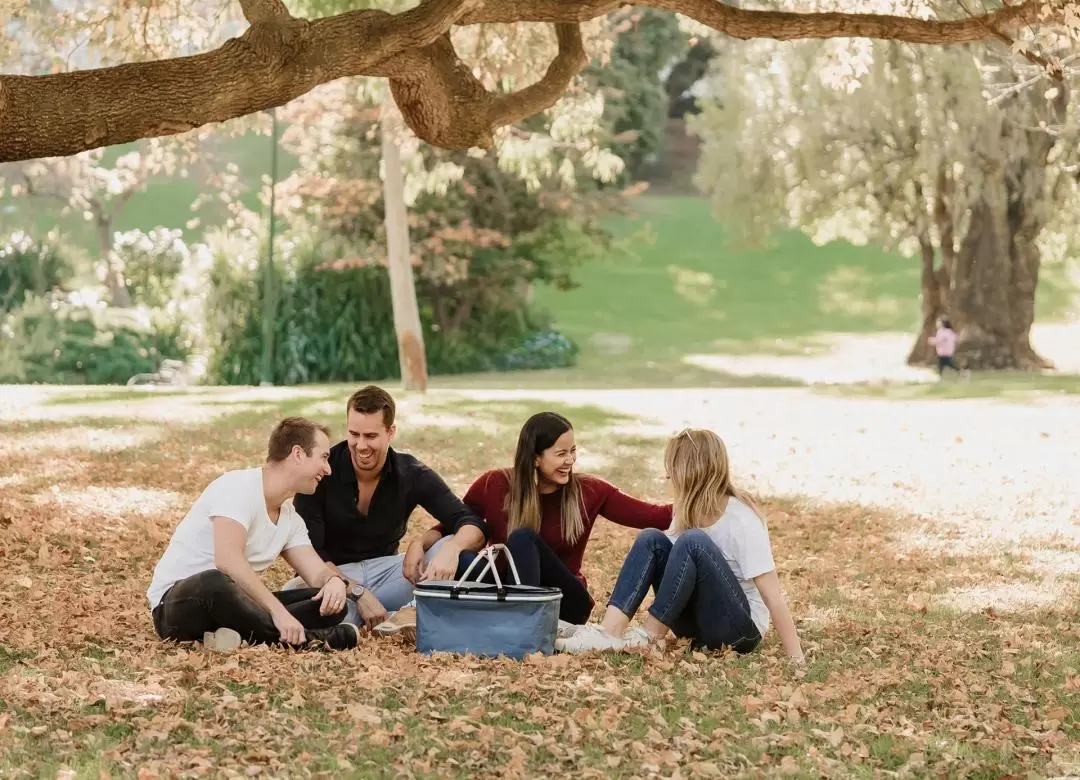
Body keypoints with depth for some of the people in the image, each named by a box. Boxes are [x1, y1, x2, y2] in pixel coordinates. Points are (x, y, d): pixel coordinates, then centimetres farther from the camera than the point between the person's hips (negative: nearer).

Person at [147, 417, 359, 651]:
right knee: (215, 583, -43)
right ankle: (306, 637, -27)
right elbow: (228, 560, -31)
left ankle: (241, 635, -25)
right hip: (177, 603, -8)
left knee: (332, 604, -7)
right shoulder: (239, 486, -17)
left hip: (230, 604, 8)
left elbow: (318, 573, 7)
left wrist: (334, 581, -19)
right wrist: (278, 611, -36)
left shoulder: (290, 518, 11)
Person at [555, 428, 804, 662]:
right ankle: (611, 631, -28)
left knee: (693, 542, -28)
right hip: (695, 621, 7)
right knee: (651, 540, -12)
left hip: (739, 628, -7)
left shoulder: (742, 520, -19)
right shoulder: (689, 512, 4)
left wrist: (796, 659, -28)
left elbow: (772, 596, -23)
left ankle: (649, 636, -21)